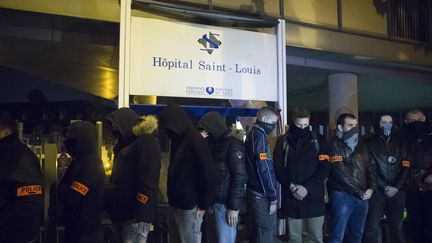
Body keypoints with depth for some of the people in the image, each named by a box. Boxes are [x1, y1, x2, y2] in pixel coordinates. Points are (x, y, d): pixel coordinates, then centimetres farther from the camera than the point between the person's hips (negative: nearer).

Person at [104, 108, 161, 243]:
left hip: (134, 214, -9)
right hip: (119, 212, 9)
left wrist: (139, 215, -22)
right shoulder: (126, 142, 17)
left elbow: (148, 182, -20)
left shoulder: (146, 142, -12)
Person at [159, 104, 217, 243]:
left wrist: (203, 205, -14)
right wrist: (171, 198, 12)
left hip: (189, 207, -8)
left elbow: (209, 175, -18)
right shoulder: (177, 140, 12)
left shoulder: (195, 140, -15)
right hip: (174, 204, 9)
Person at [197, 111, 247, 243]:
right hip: (212, 201, 7)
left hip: (225, 203, -7)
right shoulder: (213, 143, 13)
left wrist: (234, 207, -16)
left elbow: (239, 177, -14)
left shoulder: (233, 144, -10)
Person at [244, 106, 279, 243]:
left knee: (259, 230, 18)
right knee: (267, 231, 1)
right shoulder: (260, 136, -15)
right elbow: (264, 169, -20)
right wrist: (272, 197, -15)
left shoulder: (251, 134, 13)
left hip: (254, 191, 9)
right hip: (262, 194, -9)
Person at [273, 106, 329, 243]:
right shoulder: (283, 141, 3)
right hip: (291, 198, 0)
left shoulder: (317, 140, 3)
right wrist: (291, 186, -15)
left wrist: (307, 188, -13)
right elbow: (278, 168, -1)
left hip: (314, 198, 0)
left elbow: (324, 168, -3)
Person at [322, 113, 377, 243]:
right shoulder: (334, 146, -7)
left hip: (362, 197, 7)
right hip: (342, 196, -6)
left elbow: (371, 168, 14)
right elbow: (342, 173, -11)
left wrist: (371, 188, 0)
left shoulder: (361, 147, 14)